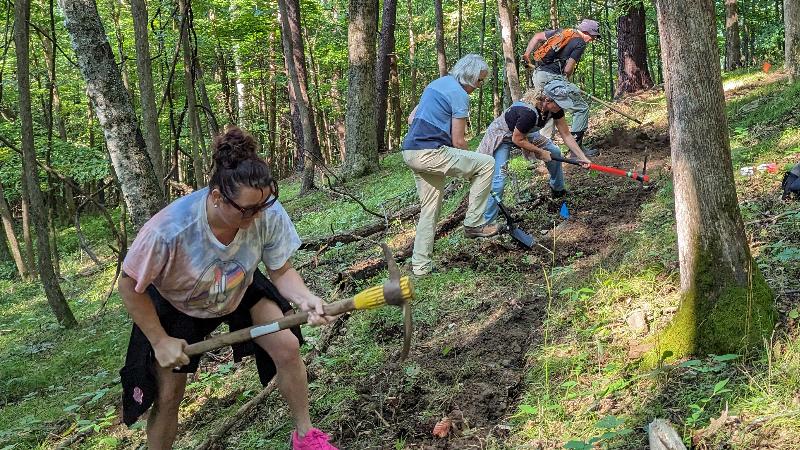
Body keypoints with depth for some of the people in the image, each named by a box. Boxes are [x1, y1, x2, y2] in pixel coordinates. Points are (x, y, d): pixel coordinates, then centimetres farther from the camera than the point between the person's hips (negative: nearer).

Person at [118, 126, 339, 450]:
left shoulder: (269, 214, -32)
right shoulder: (169, 229, -40)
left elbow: (281, 272, -17)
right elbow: (130, 286, -23)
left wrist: (305, 299, -38)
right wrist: (160, 342, -19)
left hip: (240, 291, 2)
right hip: (177, 305, -2)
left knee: (287, 346, -14)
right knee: (168, 396, -2)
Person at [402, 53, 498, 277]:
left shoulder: (436, 84, 19)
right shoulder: (459, 94, -8)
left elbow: (411, 118, 23)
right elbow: (458, 141, -9)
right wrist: (469, 164, 9)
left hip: (410, 152, 10)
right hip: (430, 153, -10)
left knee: (430, 208, 17)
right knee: (486, 163, -2)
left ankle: (420, 265, 17)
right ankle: (473, 223, 2)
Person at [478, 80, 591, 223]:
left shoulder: (555, 108, -17)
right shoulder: (528, 112, -40)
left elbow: (566, 135, -8)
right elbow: (517, 139, -26)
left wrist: (583, 158, -13)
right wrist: (541, 152, -17)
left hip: (524, 133, 8)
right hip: (501, 136, -8)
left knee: (554, 152, 7)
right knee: (499, 180, -20)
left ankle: (558, 190, 30)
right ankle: (487, 222, -13)